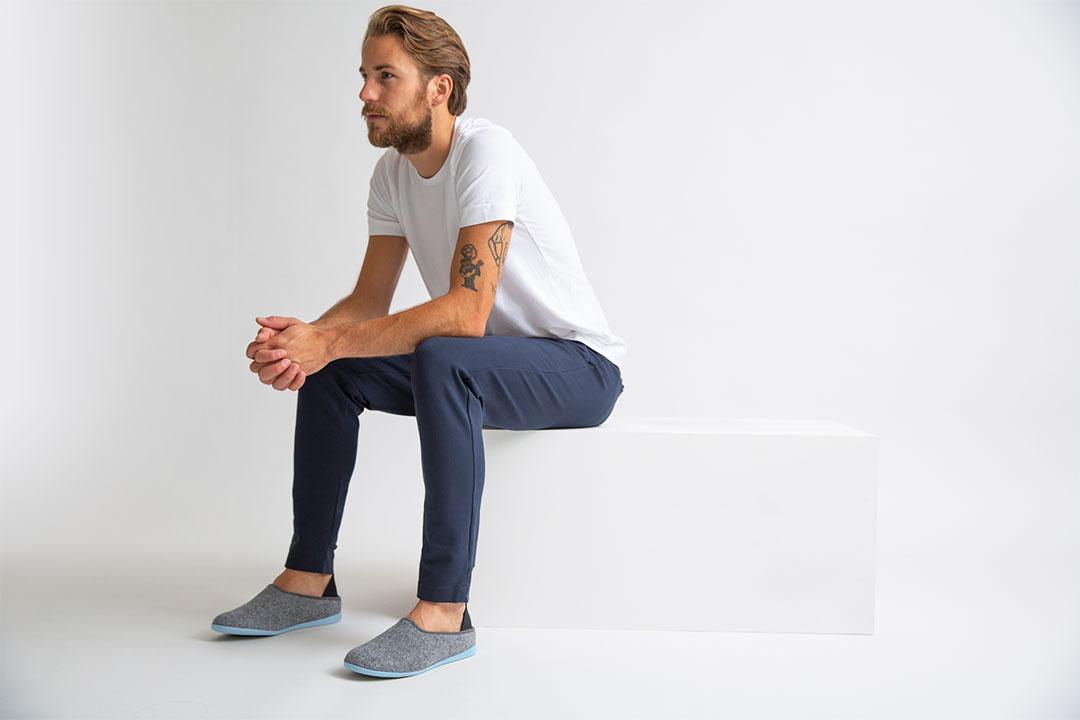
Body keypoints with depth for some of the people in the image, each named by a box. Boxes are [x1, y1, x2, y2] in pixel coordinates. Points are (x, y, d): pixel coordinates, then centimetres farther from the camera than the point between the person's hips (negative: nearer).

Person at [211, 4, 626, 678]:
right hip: (480, 360, 8)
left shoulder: (485, 153, -23)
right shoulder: (394, 171, 3)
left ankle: (444, 613, -31)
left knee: (441, 361, -36)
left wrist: (327, 343, -34)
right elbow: (371, 299, 3)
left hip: (582, 366, -8)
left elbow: (467, 312, -32)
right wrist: (305, 337, -19)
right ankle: (311, 580, 4)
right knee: (329, 370, -2)